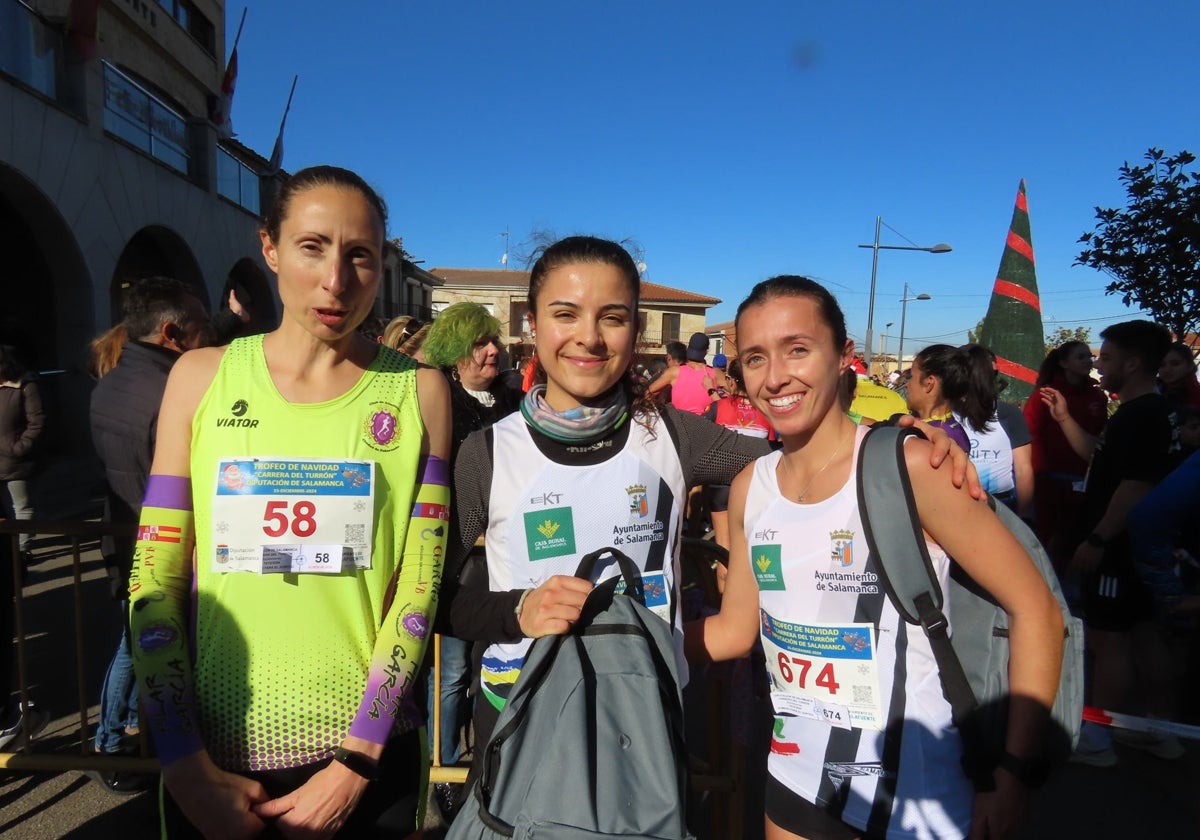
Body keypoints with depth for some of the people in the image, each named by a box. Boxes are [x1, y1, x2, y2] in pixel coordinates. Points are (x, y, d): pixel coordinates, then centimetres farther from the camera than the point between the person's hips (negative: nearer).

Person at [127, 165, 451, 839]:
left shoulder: (418, 391, -5)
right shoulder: (203, 376, -2)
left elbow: (419, 586, -8)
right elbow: (156, 581, -2)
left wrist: (356, 764, -10)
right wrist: (190, 771, -5)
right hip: (216, 750, 1)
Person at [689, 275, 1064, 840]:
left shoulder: (908, 469, -18)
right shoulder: (750, 487, -3)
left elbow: (1036, 611, -13)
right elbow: (735, 630, 5)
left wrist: (1013, 777, -17)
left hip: (908, 793, -4)